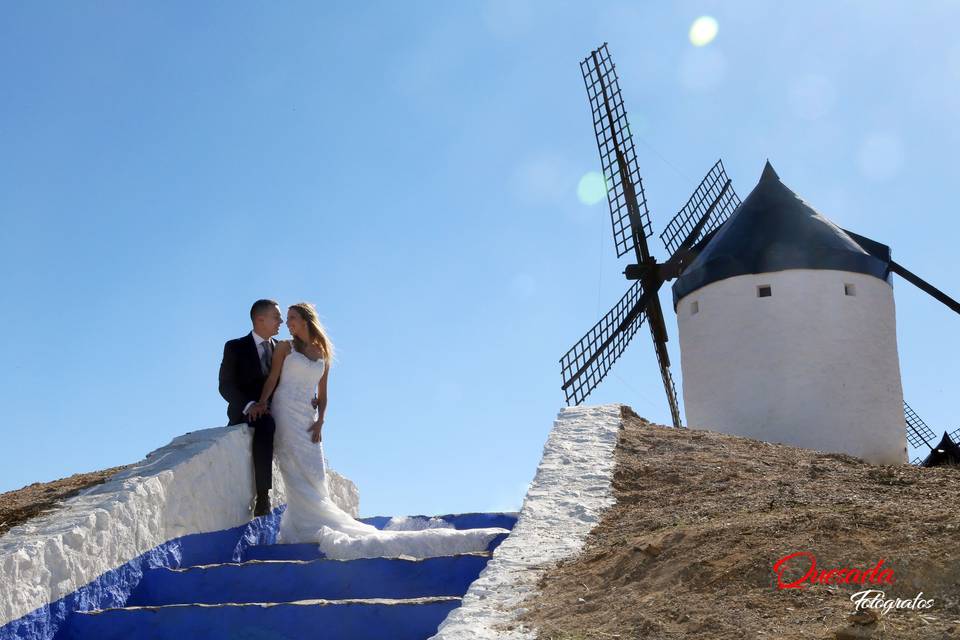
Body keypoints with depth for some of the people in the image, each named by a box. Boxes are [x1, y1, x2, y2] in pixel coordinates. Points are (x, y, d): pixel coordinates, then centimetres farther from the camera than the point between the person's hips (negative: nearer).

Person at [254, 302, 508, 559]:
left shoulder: (323, 355, 17)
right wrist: (261, 403, -15)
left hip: (307, 419, 3)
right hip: (284, 414, -3)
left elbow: (322, 395, 14)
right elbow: (272, 378, 1)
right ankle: (309, 528, -11)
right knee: (297, 473, -11)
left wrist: (319, 422, 0)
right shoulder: (285, 347, 10)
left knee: (313, 476, -3)